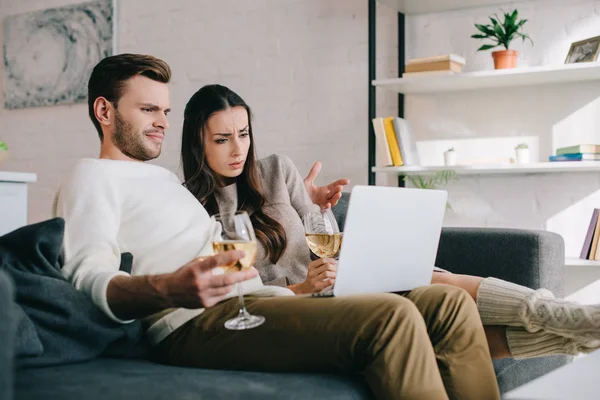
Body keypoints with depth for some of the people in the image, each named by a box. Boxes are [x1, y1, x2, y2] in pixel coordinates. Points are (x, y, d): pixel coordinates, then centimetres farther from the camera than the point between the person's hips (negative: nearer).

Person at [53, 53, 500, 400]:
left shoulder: (166, 178, 31)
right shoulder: (92, 177, 5)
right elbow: (90, 280, -13)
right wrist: (170, 290, -33)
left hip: (258, 306, 9)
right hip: (195, 325, -9)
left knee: (450, 304, -3)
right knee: (392, 316, -29)